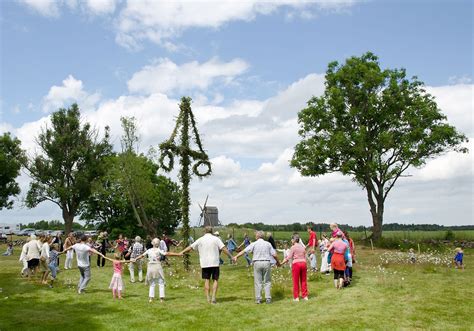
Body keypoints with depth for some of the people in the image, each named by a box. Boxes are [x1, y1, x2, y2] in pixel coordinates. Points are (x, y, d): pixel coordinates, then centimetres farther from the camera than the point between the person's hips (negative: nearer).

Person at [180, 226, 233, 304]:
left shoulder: (200, 240, 4)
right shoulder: (216, 239, 0)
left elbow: (190, 247, 12)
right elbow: (224, 248, -7)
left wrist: (182, 252, 25)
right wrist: (231, 256, -2)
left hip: (204, 264, 1)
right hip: (215, 263, -1)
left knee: (206, 280, 11)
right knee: (215, 280, 6)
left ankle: (208, 298, 10)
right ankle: (213, 297, -3)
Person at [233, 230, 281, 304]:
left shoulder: (254, 244, 1)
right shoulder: (268, 244, 5)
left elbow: (244, 251, -1)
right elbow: (274, 255, 3)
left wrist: (236, 256, 6)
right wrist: (278, 262, 19)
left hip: (257, 263, -1)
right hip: (266, 263, 1)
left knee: (258, 282, 6)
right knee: (267, 281, 9)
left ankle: (258, 299, 7)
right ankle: (268, 298, 6)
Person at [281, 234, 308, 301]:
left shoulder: (293, 247, -5)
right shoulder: (302, 247, 12)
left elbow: (289, 258, -9)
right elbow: (305, 257, 13)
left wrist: (281, 263, -5)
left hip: (296, 264, -5)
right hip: (303, 263, 5)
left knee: (296, 281, 3)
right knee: (303, 280, 11)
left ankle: (296, 297, 5)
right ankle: (305, 296, 14)